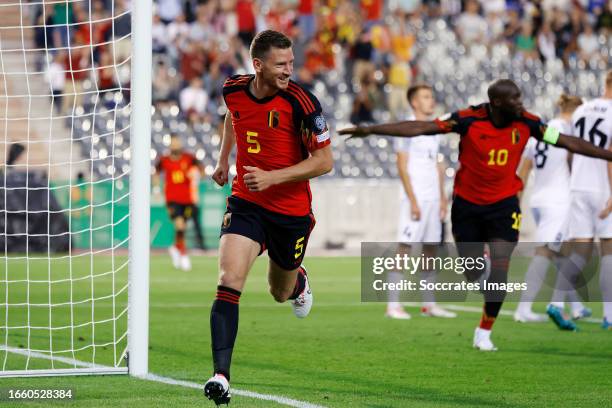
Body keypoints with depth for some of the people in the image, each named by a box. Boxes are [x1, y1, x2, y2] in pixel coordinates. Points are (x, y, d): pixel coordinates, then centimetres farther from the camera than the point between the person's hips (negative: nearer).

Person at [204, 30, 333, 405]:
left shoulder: (301, 102, -19)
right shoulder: (233, 90, -6)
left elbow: (324, 161, -16)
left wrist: (272, 177, -25)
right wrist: (224, 159, 26)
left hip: (292, 211, -1)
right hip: (246, 203, 2)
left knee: (281, 293, 19)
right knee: (229, 282, -20)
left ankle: (298, 280, 59)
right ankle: (221, 376, -22)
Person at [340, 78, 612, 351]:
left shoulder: (526, 123, -9)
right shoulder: (469, 119, -17)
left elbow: (568, 142, 0)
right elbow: (419, 128, -18)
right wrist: (371, 130, -22)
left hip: (504, 205, 1)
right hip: (467, 203, -1)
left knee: (499, 267, -13)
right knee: (472, 274, 5)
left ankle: (484, 333, 0)